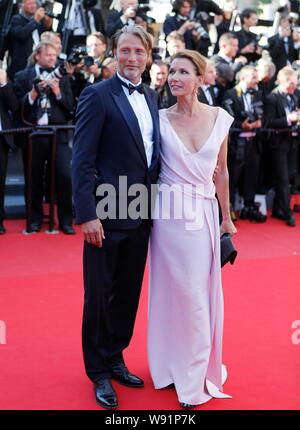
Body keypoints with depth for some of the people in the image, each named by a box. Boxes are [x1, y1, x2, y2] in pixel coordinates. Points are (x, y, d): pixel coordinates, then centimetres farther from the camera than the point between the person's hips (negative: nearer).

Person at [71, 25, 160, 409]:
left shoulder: (151, 97, 12)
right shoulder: (97, 96, -9)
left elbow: (152, 155, 13)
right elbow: (82, 160, -13)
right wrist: (87, 214, -19)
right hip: (107, 215, -6)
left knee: (128, 294, 15)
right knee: (100, 295, 6)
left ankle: (115, 359, 31)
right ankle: (99, 372, 22)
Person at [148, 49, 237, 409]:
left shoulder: (220, 118, 3)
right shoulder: (160, 119, -3)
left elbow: (221, 171, 10)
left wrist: (226, 218, 13)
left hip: (205, 213, 2)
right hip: (171, 213, -2)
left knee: (202, 291, 8)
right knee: (177, 291, 3)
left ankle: (197, 372, 24)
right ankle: (176, 366, 23)